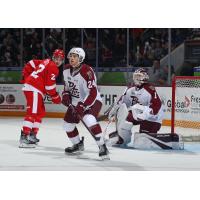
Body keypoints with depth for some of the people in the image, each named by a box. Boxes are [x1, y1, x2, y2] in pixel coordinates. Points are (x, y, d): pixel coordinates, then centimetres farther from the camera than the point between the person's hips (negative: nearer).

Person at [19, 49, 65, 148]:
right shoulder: (53, 67, -9)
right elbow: (50, 84, -14)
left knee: (40, 112, 20)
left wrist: (26, 77, 29)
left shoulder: (46, 62, 19)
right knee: (32, 113, -18)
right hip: (33, 90, -10)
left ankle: (32, 134, 24)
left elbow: (30, 64, 25)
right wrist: (55, 96, -3)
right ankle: (24, 137, -27)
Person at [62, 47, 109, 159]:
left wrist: (82, 105, -35)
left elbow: (93, 93, -31)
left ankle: (102, 147, -28)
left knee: (89, 120, -33)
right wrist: (66, 95, -1)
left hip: (92, 101, -9)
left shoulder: (86, 71, -27)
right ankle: (78, 145, 37)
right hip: (75, 102, 9)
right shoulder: (66, 69, -2)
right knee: (68, 124, 12)